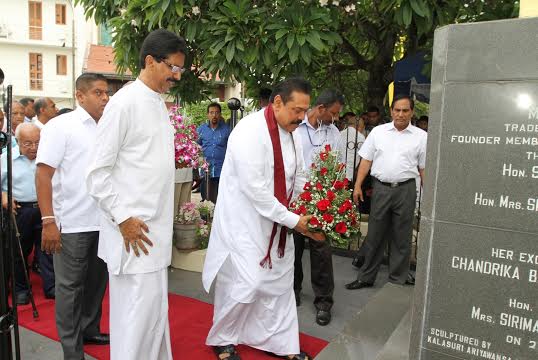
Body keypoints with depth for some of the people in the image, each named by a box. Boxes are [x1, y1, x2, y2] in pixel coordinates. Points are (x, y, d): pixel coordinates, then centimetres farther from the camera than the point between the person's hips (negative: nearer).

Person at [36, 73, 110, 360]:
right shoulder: (61, 126, -7)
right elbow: (43, 174, -11)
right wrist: (48, 221, -17)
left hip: (103, 221, 5)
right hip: (72, 224, -5)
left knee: (96, 281, 17)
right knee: (70, 286, 7)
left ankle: (89, 330, 36)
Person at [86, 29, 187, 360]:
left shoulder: (160, 104, 12)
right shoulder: (125, 103, -13)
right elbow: (98, 171, -13)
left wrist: (161, 222, 15)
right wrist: (123, 218, -15)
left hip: (157, 227, 8)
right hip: (134, 230, -8)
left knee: (156, 307, 17)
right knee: (138, 310, 1)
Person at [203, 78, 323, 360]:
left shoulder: (291, 133, 4)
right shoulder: (250, 132, -21)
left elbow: (298, 179, 12)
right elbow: (255, 190, -25)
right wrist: (293, 220, -20)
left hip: (276, 223, 8)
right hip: (244, 223, -7)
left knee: (279, 283, 14)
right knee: (246, 284, -3)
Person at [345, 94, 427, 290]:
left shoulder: (421, 136, 3)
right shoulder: (378, 131, 6)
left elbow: (424, 169, 4)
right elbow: (366, 160, 5)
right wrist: (357, 186, -2)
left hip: (405, 189, -1)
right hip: (381, 188, 1)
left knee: (401, 238, 9)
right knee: (374, 235, 10)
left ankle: (397, 281, 23)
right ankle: (366, 277, 23)